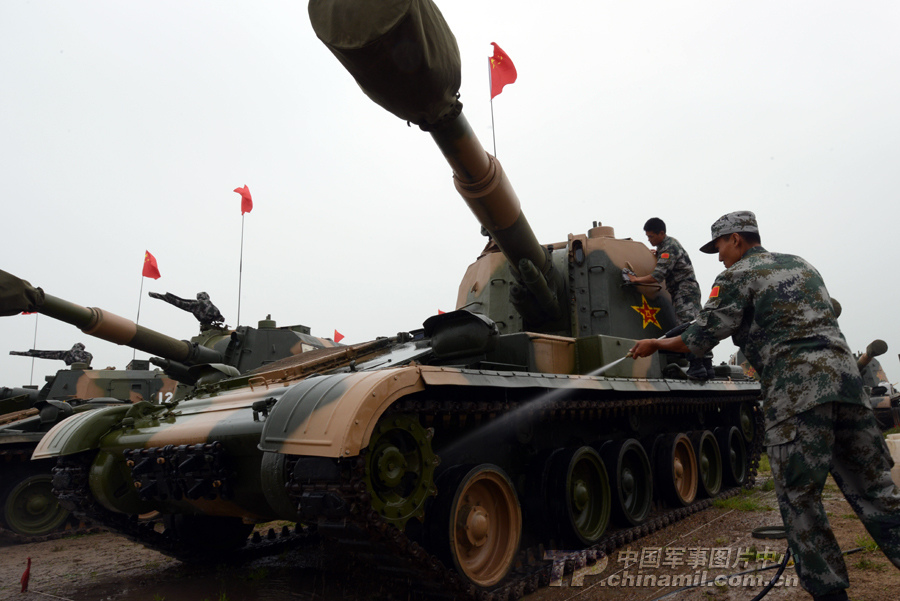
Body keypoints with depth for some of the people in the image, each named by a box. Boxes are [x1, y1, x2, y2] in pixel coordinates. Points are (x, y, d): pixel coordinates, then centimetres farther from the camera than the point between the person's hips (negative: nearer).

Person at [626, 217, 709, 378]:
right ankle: (707, 366, 5)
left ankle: (696, 366, -21)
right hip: (688, 291, 10)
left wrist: (636, 279, -12)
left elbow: (657, 277, -21)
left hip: (685, 291, -10)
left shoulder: (669, 248, -15)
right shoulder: (668, 244, 17)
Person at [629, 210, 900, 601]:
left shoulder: (736, 277, 0)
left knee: (799, 499, 0)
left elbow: (700, 340, -5)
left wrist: (657, 344, 11)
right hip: (845, 374, 8)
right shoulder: (801, 265, 22)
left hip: (795, 389, -7)